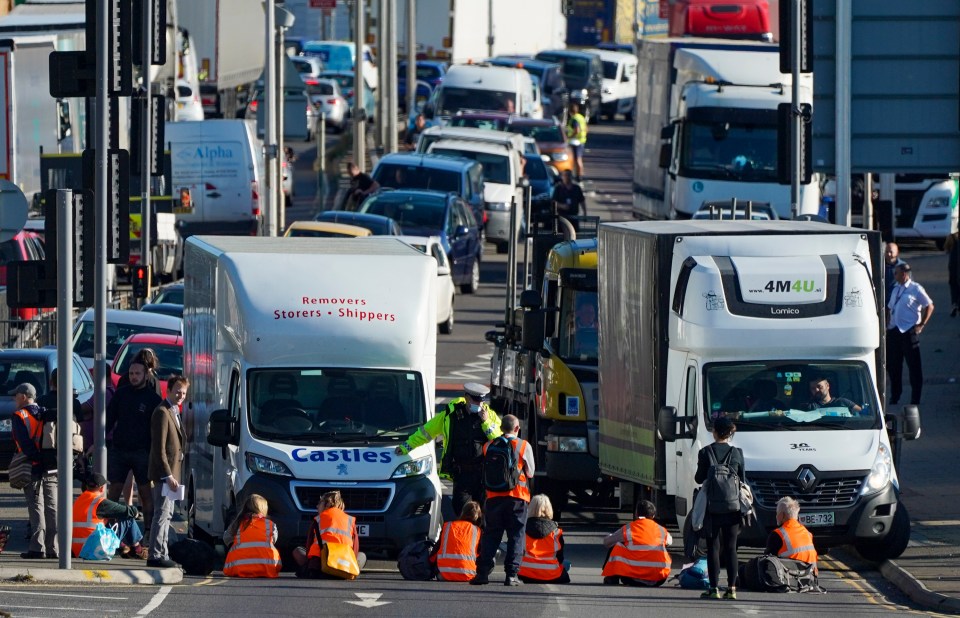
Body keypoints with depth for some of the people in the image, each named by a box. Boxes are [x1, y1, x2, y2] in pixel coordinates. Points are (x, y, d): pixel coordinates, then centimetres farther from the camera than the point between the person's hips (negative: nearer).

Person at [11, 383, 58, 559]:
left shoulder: (19, 417, -4)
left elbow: (24, 443, -14)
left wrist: (35, 459, -14)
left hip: (33, 468, -5)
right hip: (52, 469, 5)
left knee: (36, 507, -5)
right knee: (52, 507, 7)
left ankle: (38, 547, -10)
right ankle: (53, 548, 7)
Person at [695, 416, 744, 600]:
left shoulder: (705, 452, -6)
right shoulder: (737, 453, 1)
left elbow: (699, 478, -2)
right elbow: (742, 481, 5)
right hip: (732, 507, 2)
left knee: (713, 547, 1)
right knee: (730, 548, 7)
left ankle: (714, 588, -3)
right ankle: (731, 588, 5)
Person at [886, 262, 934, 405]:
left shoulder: (916, 289, -6)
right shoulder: (896, 289, 13)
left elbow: (930, 306, -3)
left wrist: (921, 325, -7)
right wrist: (887, 325, 10)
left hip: (909, 331, -7)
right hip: (894, 331, 7)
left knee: (914, 366, 0)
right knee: (892, 364, 11)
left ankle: (915, 398, 7)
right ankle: (895, 396, 24)